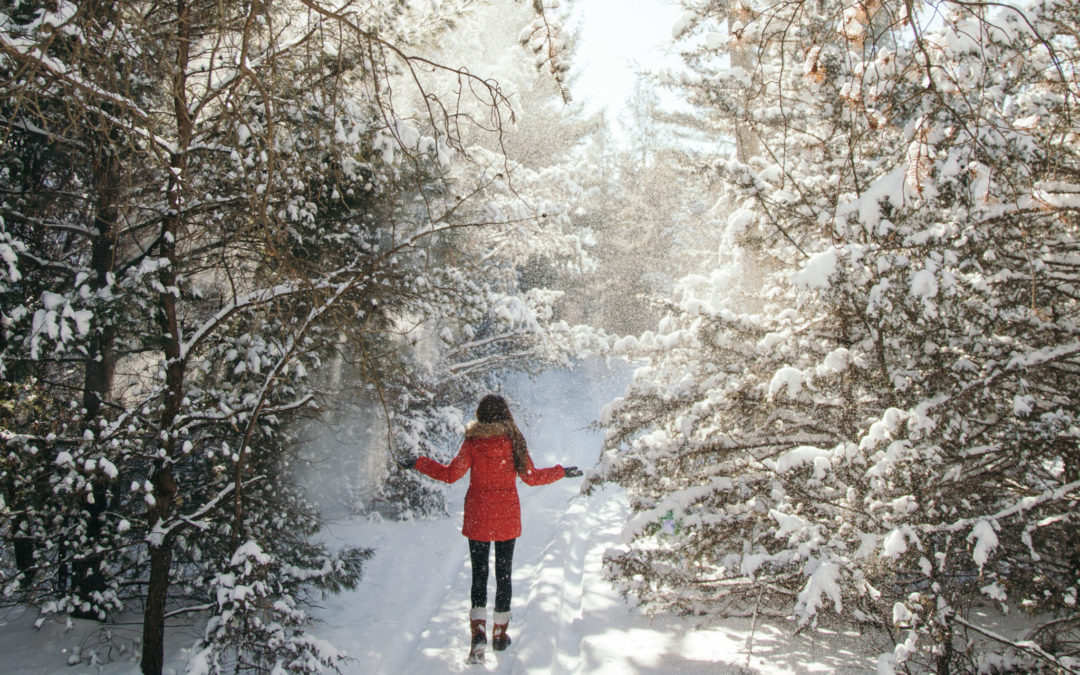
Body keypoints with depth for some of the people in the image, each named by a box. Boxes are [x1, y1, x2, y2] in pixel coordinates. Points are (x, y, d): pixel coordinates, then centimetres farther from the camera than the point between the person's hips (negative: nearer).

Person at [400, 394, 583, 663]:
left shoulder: (473, 441, -8)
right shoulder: (514, 440, -3)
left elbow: (451, 474, -7)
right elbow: (531, 476, 2)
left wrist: (419, 464, 6)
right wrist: (561, 472, 18)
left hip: (478, 518, -1)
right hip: (508, 519, 1)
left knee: (479, 575, 5)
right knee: (504, 574, 11)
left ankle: (478, 632, -10)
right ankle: (500, 634, 18)